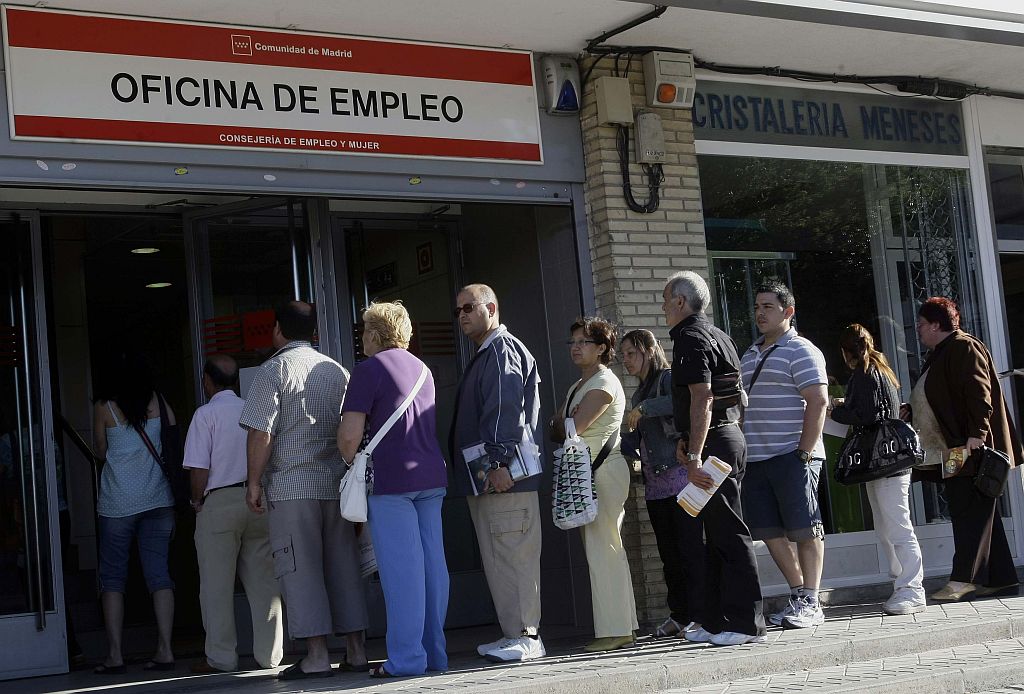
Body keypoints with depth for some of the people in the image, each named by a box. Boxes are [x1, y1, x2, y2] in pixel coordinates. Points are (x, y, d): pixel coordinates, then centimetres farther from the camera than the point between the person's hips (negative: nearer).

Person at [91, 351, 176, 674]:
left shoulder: (104, 407, -1)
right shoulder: (159, 402, 4)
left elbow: (100, 451, 8)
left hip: (118, 504, -2)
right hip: (159, 500, 2)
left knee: (112, 577, 4)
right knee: (159, 575, 4)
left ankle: (114, 654, -1)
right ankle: (165, 650, -1)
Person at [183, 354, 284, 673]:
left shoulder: (206, 414, -5)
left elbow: (199, 469, -10)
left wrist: (197, 501, 5)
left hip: (220, 501, -4)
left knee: (217, 584, 3)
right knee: (263, 580, 8)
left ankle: (221, 657, 5)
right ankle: (270, 653, 9)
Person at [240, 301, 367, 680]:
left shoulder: (273, 370, -4)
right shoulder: (337, 370, 12)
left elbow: (261, 432, -11)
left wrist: (254, 481, -4)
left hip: (291, 485, -5)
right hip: (337, 484, 5)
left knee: (300, 569, -2)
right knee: (343, 566, 9)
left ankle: (316, 656, -4)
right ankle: (355, 650, 10)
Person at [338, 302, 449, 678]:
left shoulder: (368, 369, -5)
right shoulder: (422, 368, 18)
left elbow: (350, 435, -12)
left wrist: (351, 464, 7)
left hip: (391, 480, -7)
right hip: (431, 477, 7)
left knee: (401, 569, -6)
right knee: (432, 563, 7)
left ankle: (407, 657, -5)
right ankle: (435, 651, 11)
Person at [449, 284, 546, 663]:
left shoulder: (502, 350, -8)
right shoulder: (484, 354, 24)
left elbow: (505, 411, -19)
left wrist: (499, 462, -25)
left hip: (504, 477, -11)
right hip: (483, 479, 11)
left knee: (513, 558, -9)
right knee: (497, 560, 11)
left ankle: (526, 637, -7)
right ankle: (515, 633, 15)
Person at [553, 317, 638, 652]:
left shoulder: (603, 383, -10)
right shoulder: (579, 386, 21)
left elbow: (573, 429, -16)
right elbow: (559, 427, 17)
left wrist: (561, 424, 5)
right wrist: (566, 424, -3)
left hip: (603, 470, -10)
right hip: (586, 473, 10)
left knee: (602, 549, -10)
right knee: (607, 550, 9)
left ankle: (615, 630, -8)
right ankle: (622, 628, 12)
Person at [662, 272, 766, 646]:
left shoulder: (690, 338, -12)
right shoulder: (715, 334, 19)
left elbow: (702, 400, -21)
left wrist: (694, 456, -23)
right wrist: (687, 440, 16)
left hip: (715, 444, -10)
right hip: (729, 437, 10)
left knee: (728, 534, -8)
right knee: (718, 534, 12)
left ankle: (746, 623, -6)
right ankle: (717, 621, 17)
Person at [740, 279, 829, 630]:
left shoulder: (801, 351, -5)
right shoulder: (750, 355, 19)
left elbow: (818, 402, -13)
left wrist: (804, 451, -17)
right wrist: (740, 449, 14)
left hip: (791, 456, -8)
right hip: (755, 458, 8)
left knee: (804, 529, -3)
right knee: (770, 532, 8)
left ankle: (810, 603, 1)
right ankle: (799, 595, 18)